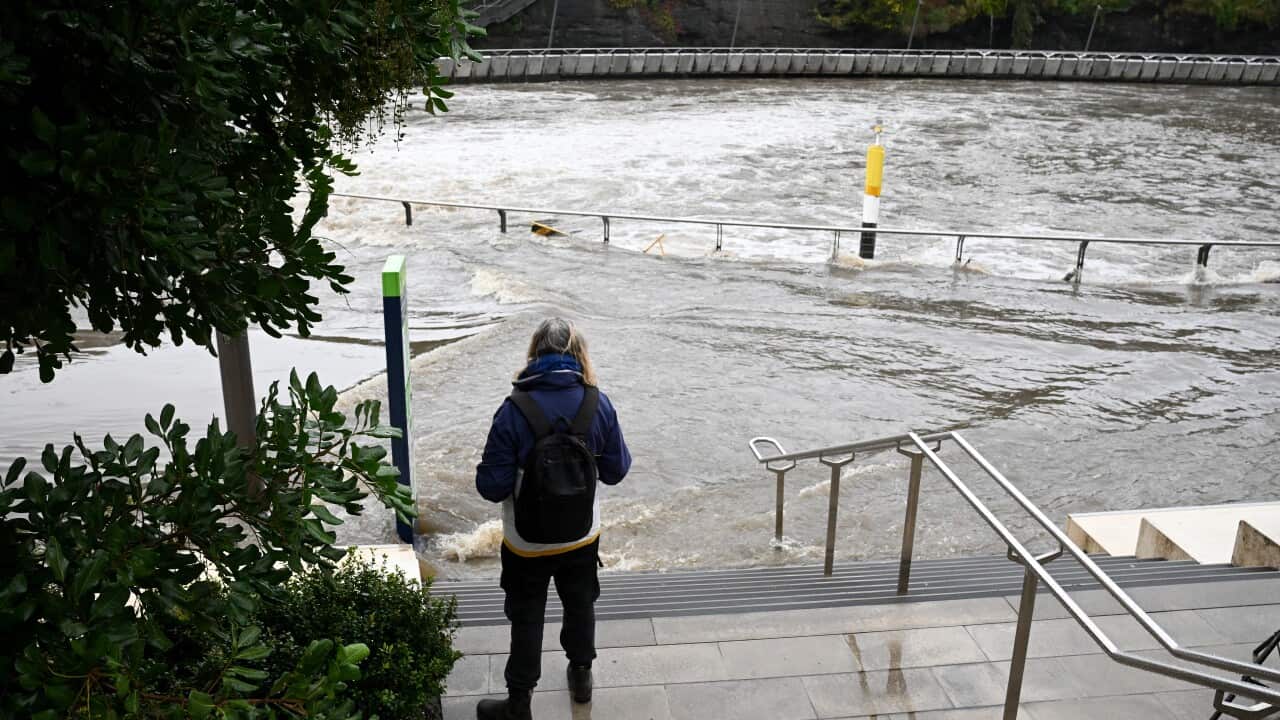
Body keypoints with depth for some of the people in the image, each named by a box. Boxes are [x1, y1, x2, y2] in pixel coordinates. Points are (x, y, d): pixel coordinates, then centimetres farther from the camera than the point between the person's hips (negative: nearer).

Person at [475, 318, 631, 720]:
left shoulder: (514, 411, -23)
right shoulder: (598, 405, -14)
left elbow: (492, 487, -19)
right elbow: (616, 470, -3)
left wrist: (487, 472, 2)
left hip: (527, 545, -2)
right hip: (582, 539, 3)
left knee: (527, 620, 16)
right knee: (580, 606, 25)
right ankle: (581, 676, 46)